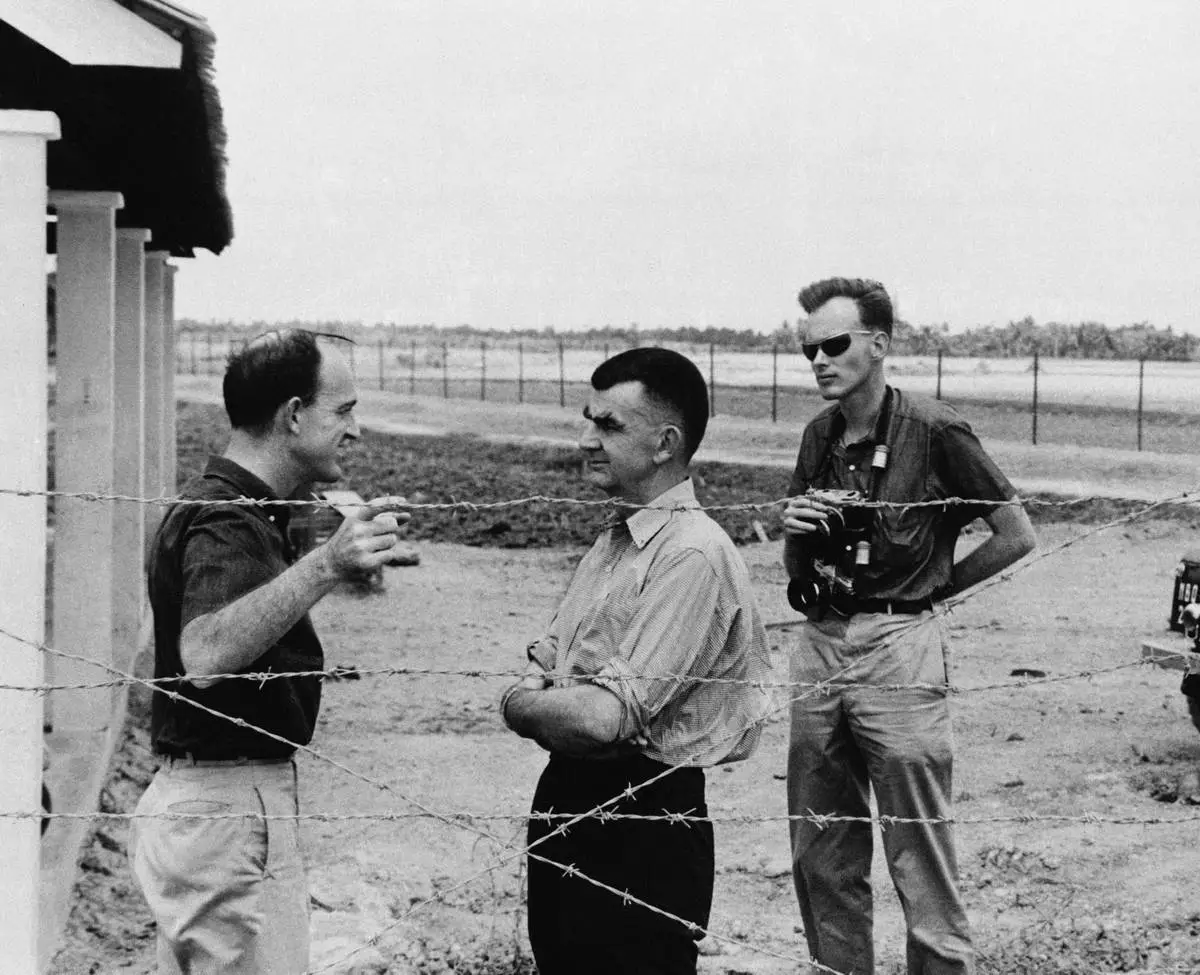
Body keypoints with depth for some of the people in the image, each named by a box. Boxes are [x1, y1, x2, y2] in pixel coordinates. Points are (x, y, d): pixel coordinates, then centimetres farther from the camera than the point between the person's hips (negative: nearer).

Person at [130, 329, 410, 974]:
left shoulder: (221, 504, 14)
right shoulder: (227, 524, -20)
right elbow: (204, 656, -40)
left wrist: (341, 556, 24)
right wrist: (323, 567, -47)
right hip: (229, 807, -11)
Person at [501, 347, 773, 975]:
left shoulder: (693, 555, -20)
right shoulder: (613, 541, 11)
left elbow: (606, 718, -26)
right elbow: (540, 669, 15)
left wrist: (521, 706, -7)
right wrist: (537, 702, -8)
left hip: (643, 821, -9)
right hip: (569, 799, 9)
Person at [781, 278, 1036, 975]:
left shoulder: (933, 432, -8)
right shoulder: (821, 436, 12)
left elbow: (1018, 536, -2)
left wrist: (933, 587, 2)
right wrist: (796, 531, -1)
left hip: (899, 648, -6)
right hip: (819, 643, 7)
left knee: (922, 866, -4)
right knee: (821, 860, 11)